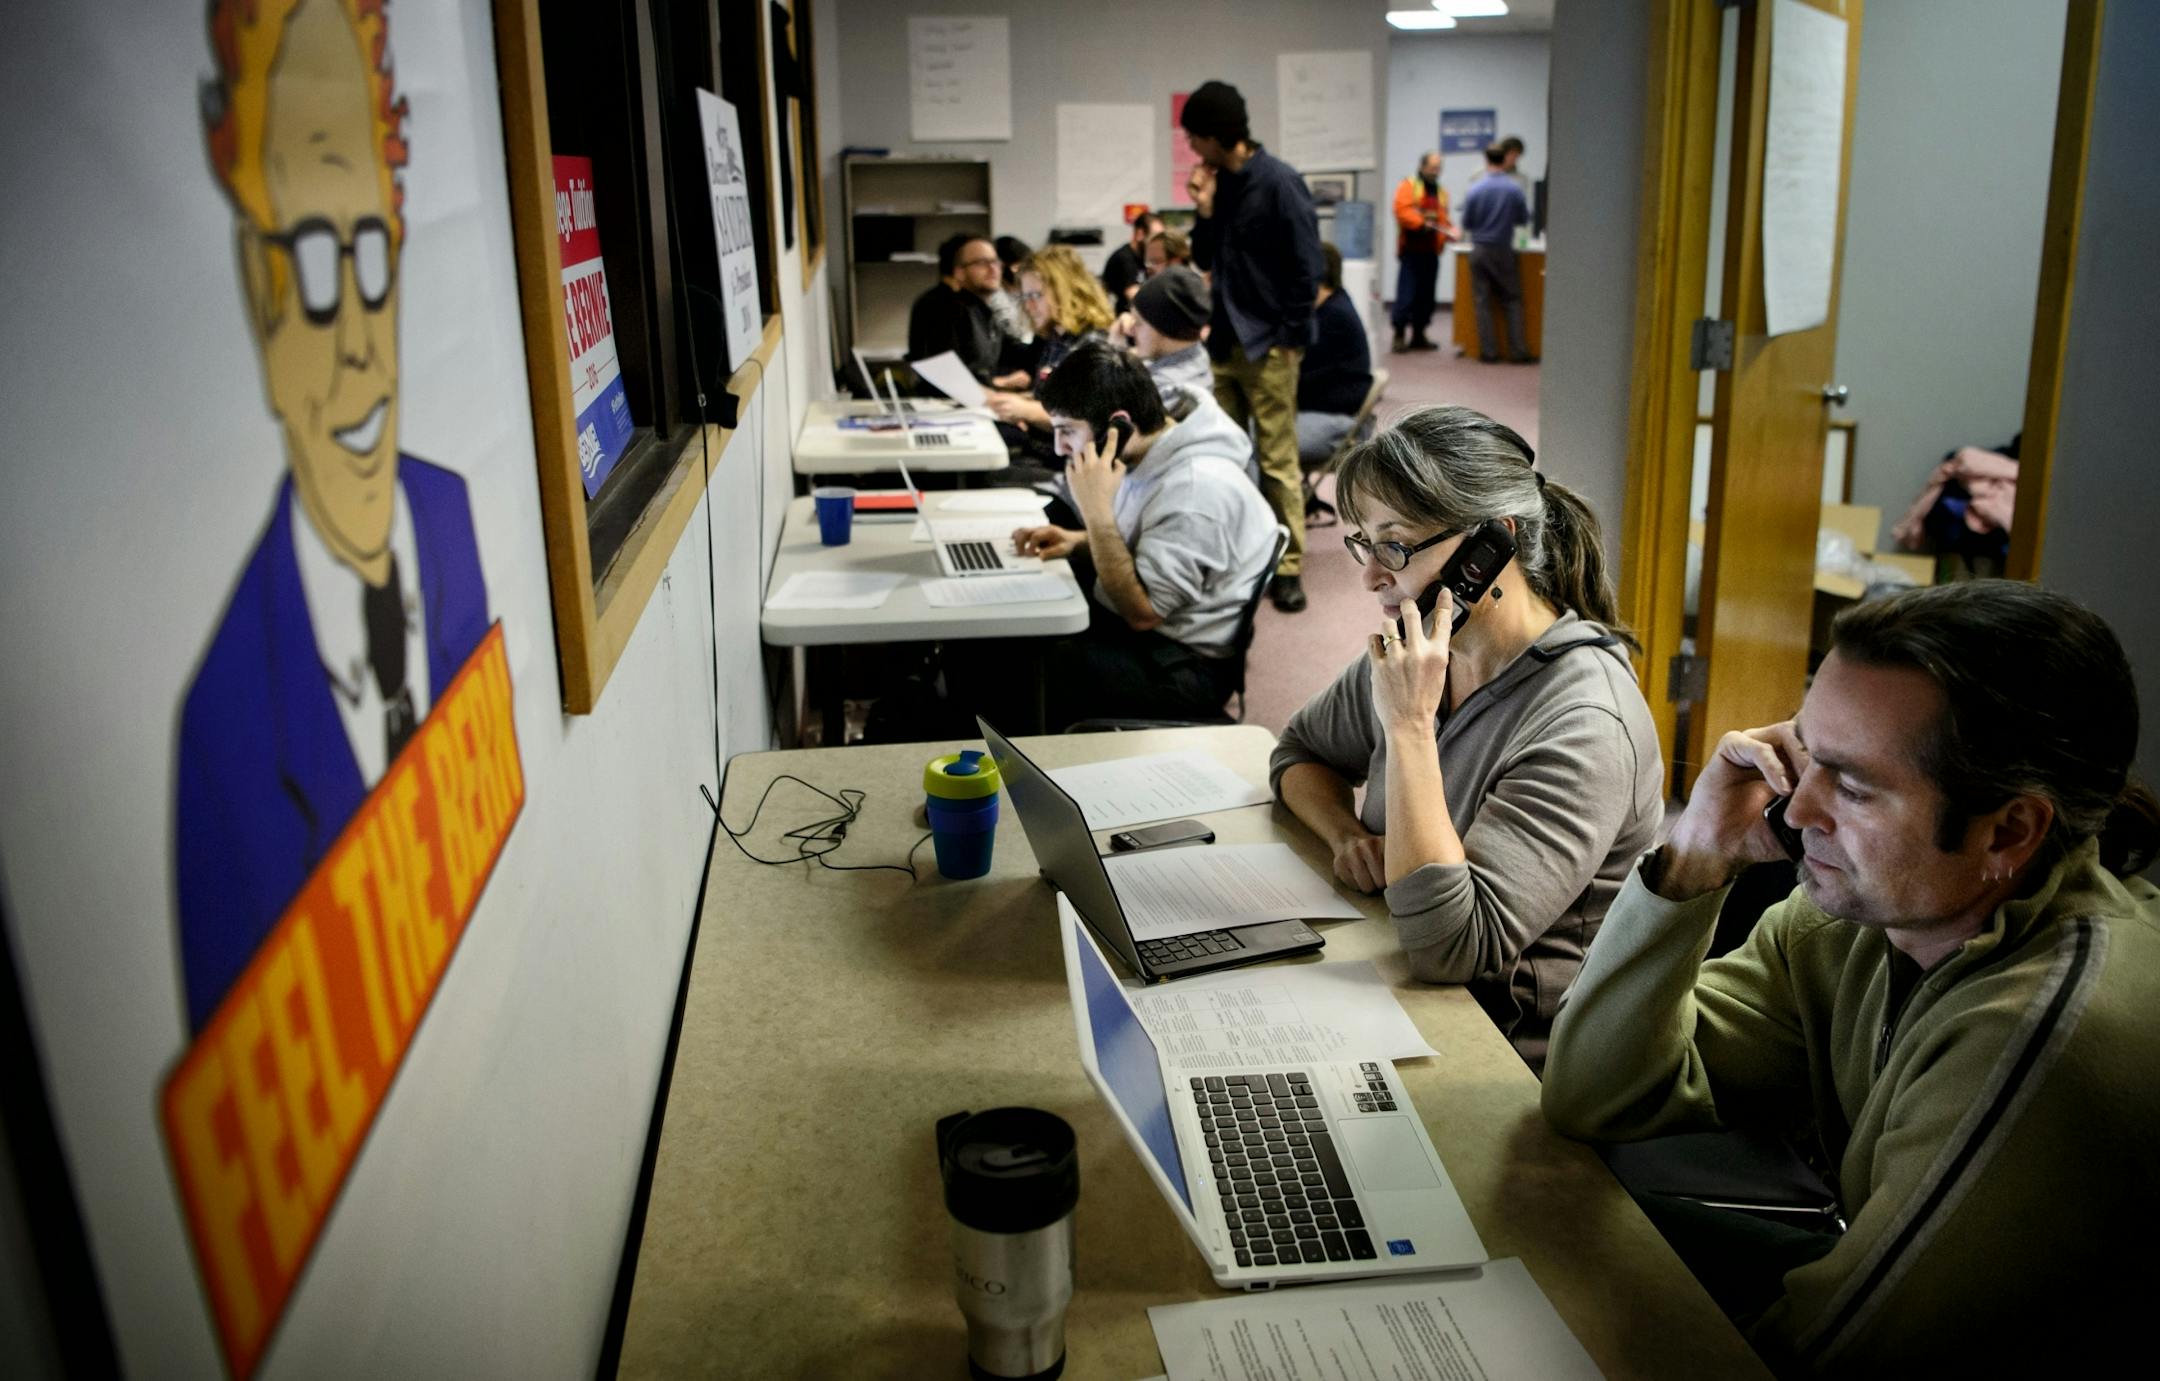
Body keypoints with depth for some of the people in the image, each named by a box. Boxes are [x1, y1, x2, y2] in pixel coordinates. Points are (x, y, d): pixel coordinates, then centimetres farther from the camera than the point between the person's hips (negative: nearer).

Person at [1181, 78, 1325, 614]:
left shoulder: (1279, 182, -10)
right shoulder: (1217, 182, 9)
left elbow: (1307, 264, -11)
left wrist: (1290, 337, -11)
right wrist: (1205, 211, -3)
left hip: (1268, 343, -6)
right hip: (1223, 340, 6)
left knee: (1277, 461, -1)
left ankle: (1288, 567, 6)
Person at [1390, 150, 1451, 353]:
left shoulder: (1441, 192, 19)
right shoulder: (1409, 186, 0)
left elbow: (1444, 219, 19)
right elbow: (1402, 210, -14)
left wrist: (1450, 231, -1)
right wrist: (1421, 223, -24)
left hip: (1431, 252, 6)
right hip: (1411, 250, -6)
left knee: (1426, 295, 7)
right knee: (1406, 294, -10)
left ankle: (1418, 335, 14)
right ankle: (1400, 334, -5)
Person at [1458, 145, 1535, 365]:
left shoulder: (1475, 189, -8)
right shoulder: (1514, 189, -8)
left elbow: (1466, 223, -2)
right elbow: (1524, 217, 3)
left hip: (1479, 250, 0)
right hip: (1504, 250, 0)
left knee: (1483, 302, 6)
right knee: (1513, 300, 7)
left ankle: (1489, 351, 5)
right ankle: (1518, 351, 3)